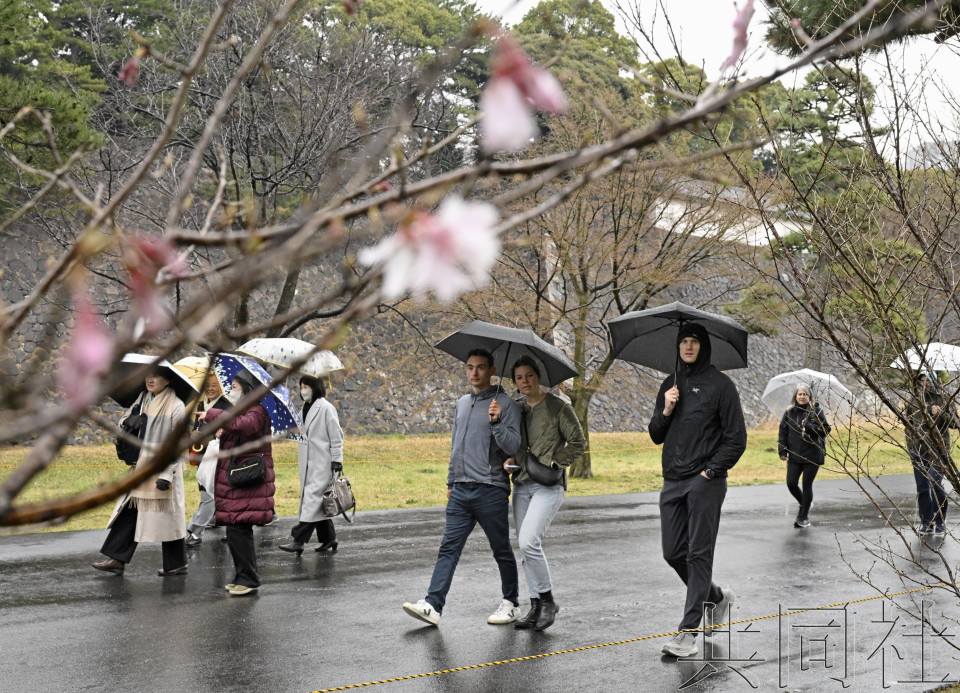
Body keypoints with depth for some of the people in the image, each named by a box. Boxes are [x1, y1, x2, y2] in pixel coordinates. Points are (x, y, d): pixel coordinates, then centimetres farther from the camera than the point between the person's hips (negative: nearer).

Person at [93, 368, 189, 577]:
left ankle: (177, 564, 13)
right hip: (141, 469, 7)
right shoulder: (142, 401, 11)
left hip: (162, 471, -7)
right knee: (129, 511, 5)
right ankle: (117, 559, 10)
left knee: (167, 517, 1)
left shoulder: (176, 407, -9)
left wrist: (167, 474, -17)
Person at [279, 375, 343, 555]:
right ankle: (328, 539, 16)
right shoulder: (306, 408, 15)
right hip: (308, 462, 9)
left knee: (312, 497, -12)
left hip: (322, 462, -9)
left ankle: (298, 540, -16)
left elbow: (336, 435, -10)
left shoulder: (325, 407, -9)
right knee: (319, 500, 10)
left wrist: (337, 460, -14)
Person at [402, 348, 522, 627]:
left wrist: (496, 422, -29)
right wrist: (451, 480, 24)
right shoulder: (462, 403, 16)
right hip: (461, 490, 6)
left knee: (502, 550, 7)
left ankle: (511, 604, 21)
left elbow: (513, 446, -14)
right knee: (449, 548, -2)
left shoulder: (505, 404, -5)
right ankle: (433, 605, -6)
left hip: (490, 491, -6)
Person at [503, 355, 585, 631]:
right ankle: (536, 607, 16)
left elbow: (578, 442, -3)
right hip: (521, 484, 6)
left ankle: (548, 600, -2)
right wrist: (509, 461, 3)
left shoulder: (558, 407, -4)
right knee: (525, 547, 6)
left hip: (548, 485, -6)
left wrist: (553, 463, -11)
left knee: (528, 542, -19)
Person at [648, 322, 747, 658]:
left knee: (699, 554, -6)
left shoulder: (720, 385, -3)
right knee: (673, 552, 8)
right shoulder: (670, 385, 14)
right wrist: (665, 411, -3)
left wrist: (711, 470, -12)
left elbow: (736, 439, -5)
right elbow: (656, 436, 15)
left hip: (705, 481, -6)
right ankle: (717, 597, 33)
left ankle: (688, 632, -4)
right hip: (673, 480, 6)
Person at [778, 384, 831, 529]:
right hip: (794, 455, 3)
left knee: (807, 485, 0)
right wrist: (783, 451, 0)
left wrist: (808, 427, -19)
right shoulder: (789, 412, 6)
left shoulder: (816, 411, -1)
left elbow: (825, 429, -5)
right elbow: (783, 432, 7)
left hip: (812, 454, -3)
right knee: (791, 483, -4)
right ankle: (804, 505, 26)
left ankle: (804, 517, 13)